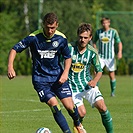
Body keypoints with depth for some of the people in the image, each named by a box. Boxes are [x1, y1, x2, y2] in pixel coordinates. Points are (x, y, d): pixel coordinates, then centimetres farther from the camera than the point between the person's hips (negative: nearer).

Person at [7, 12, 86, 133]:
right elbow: (15, 49, -9)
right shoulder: (34, 37, -15)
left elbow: (68, 57, 8)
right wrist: (10, 67, -22)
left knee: (70, 106, -4)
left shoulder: (61, 38, -6)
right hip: (40, 79, -2)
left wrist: (65, 73, -7)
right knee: (54, 105, -19)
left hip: (58, 77, 2)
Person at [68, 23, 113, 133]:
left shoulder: (92, 52, -3)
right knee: (81, 113, -16)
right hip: (72, 86, -2)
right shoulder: (69, 48, -12)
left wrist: (95, 81, -13)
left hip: (88, 84, 2)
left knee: (102, 107, -15)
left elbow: (99, 70, 6)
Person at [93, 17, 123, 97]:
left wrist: (120, 52, -16)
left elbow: (119, 42, 0)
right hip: (101, 56, 1)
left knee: (112, 75, 4)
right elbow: (94, 42, 17)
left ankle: (113, 92, 17)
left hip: (110, 57, -1)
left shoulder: (113, 32, -2)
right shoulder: (98, 32, 4)